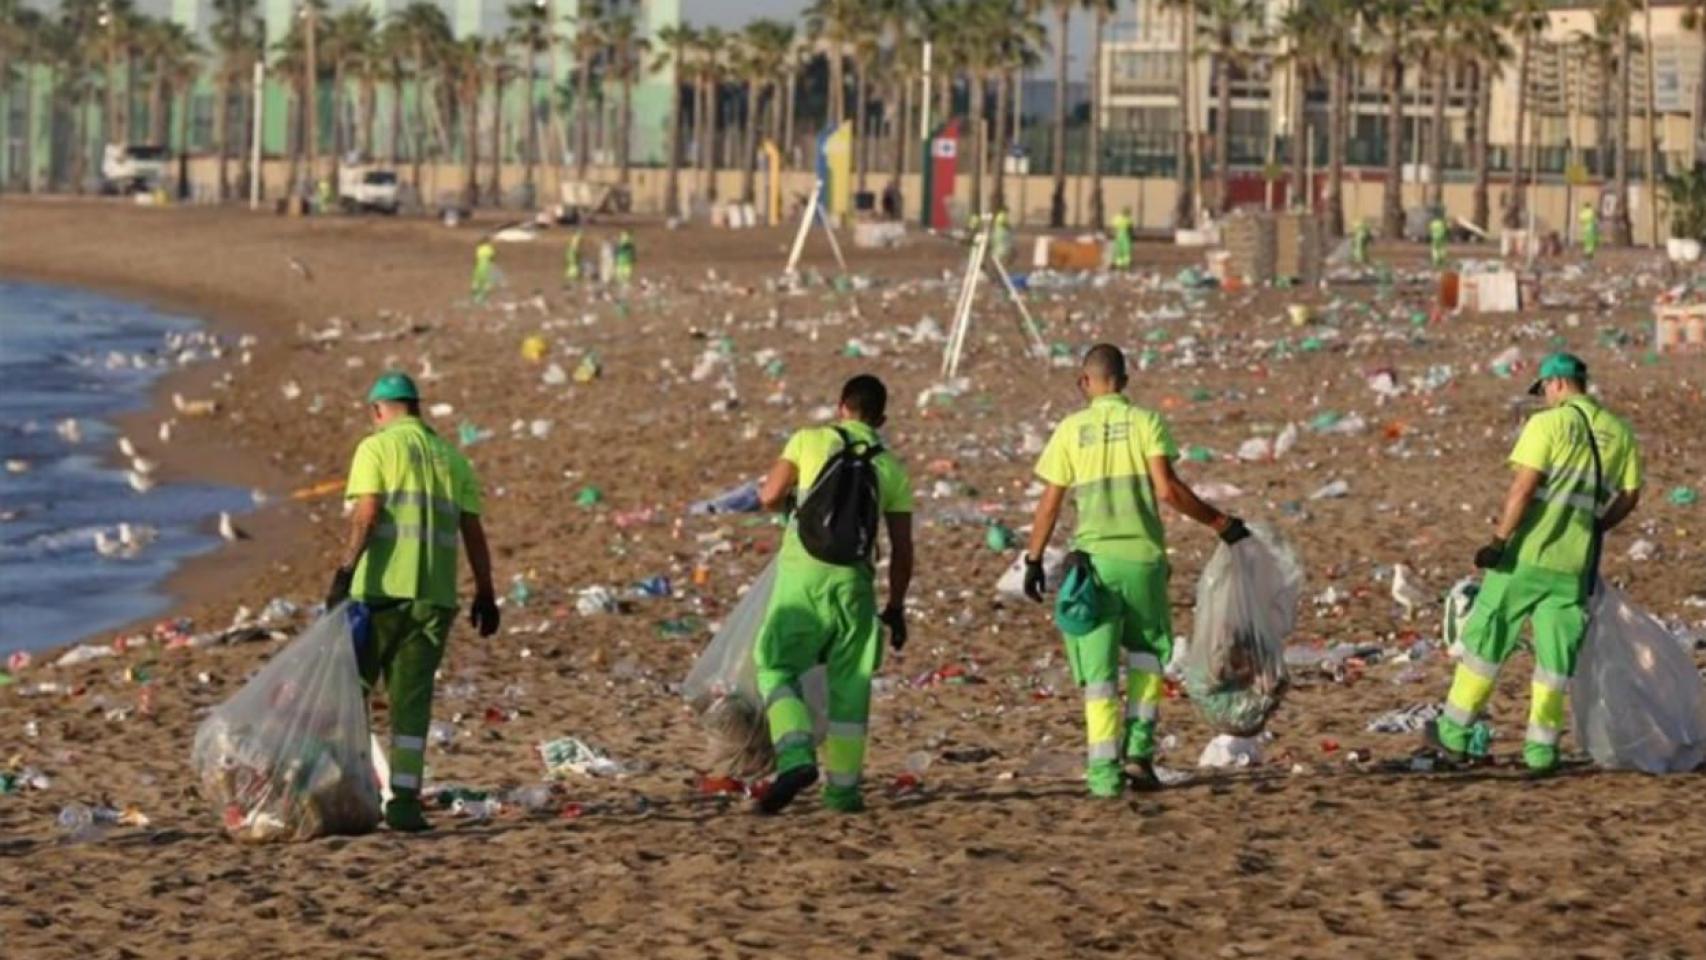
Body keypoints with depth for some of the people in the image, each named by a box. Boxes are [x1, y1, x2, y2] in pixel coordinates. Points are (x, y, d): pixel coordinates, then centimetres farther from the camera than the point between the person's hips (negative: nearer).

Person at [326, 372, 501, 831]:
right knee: (412, 699, 6)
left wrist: (345, 570, -16)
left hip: (382, 590, -4)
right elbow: (473, 531, 12)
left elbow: (366, 514, -12)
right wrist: (485, 595, 15)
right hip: (435, 595, 4)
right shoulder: (451, 458, 15)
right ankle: (404, 800, -1)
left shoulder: (377, 449, 1)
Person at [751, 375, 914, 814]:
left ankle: (795, 757, -16)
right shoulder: (892, 468, 12)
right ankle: (842, 787, 13)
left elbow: (769, 497, 3)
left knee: (776, 666, 6)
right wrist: (896, 607, 20)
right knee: (849, 684, 11)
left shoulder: (810, 440, 8)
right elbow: (902, 548, 11)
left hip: (803, 568, -2)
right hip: (853, 577, 2)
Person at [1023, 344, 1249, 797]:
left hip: (1092, 557, 0)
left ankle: (1105, 771, -2)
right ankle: (1139, 751, 8)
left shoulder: (1070, 430, 4)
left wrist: (1034, 560, 14)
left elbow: (1049, 503, 4)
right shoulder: (1146, 422, 0)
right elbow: (1166, 489, -9)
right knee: (1147, 651, 20)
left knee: (1098, 670, 3)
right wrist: (1218, 522, 1)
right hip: (1141, 556, 0)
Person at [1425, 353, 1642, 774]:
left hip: (1527, 555, -4)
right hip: (1573, 565, 4)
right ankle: (1541, 747, 11)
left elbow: (1523, 488, -15)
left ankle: (1455, 732, 10)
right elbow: (1629, 496, 12)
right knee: (1556, 656, 11)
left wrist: (1498, 540, -13)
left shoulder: (1549, 424, -8)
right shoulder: (1618, 432, 7)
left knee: (1486, 640, 6)